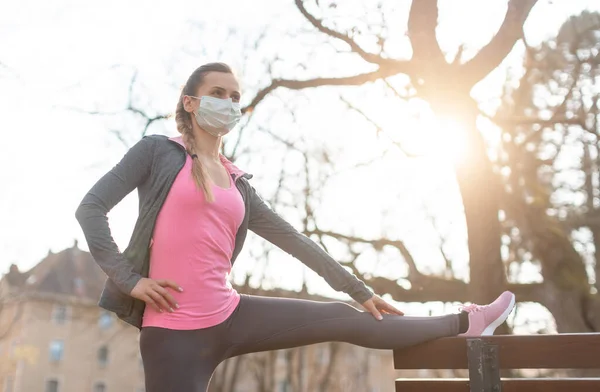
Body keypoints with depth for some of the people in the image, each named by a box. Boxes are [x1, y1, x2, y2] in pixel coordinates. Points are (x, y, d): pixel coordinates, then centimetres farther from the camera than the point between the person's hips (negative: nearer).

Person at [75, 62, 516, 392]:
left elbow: (294, 239, 15)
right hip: (174, 330, -4)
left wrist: (360, 290, 16)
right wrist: (129, 279, -12)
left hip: (230, 315, 5)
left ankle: (465, 323, 14)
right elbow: (91, 209, -2)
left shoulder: (238, 184, 14)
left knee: (343, 318, 3)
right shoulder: (158, 151, 1)